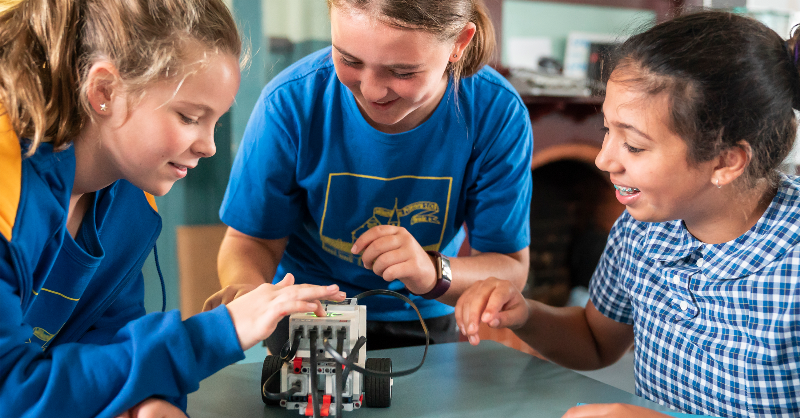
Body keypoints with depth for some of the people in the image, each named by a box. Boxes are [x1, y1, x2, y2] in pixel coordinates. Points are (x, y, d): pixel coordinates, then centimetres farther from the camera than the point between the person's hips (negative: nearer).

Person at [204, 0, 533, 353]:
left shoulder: (497, 115, -21)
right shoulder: (290, 103, -22)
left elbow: (511, 268, -13)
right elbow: (252, 239, -11)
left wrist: (433, 274, -34)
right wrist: (247, 288, -34)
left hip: (422, 322, 1)